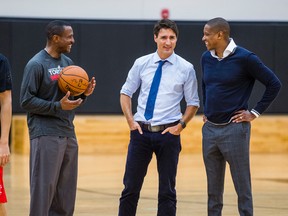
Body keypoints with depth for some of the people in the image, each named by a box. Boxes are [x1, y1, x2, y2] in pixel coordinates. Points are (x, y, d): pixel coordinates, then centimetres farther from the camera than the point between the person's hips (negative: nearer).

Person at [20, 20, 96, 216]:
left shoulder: (67, 62, 14)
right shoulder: (36, 64, -10)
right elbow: (26, 101, -13)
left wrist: (84, 93, 0)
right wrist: (58, 106, -19)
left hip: (68, 133, 8)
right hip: (46, 135, -8)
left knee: (66, 191, 10)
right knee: (44, 188, -8)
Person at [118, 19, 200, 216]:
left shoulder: (186, 68, -1)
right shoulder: (142, 63, 3)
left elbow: (193, 103, 5)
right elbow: (126, 92, 11)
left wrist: (180, 125, -8)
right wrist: (131, 120, -1)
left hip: (169, 133, -1)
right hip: (141, 131, 1)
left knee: (167, 190, 6)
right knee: (131, 187, 5)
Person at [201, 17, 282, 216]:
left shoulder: (244, 58, -12)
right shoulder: (206, 58, 7)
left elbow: (274, 84, -8)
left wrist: (255, 112, -7)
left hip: (234, 130, -6)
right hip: (210, 129, 6)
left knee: (242, 187, 0)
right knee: (213, 188, 11)